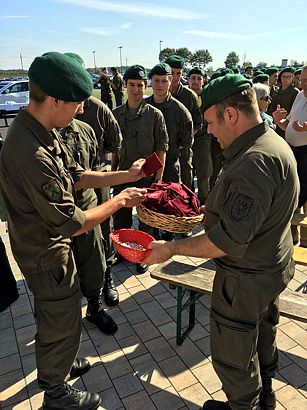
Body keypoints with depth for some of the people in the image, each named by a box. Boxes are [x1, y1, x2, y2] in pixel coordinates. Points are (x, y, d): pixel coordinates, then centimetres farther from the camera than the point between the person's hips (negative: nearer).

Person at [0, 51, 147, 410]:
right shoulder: (31, 154, -35)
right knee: (61, 325, 14)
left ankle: (55, 364, 56)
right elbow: (72, 224, -30)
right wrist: (119, 201, -17)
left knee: (56, 315, 29)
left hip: (51, 244, 9)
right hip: (47, 255, -9)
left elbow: (75, 176, 5)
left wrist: (126, 176, 0)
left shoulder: (43, 132, -3)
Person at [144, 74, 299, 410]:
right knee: (262, 335, 29)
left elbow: (230, 240, -34)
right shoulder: (273, 143, 3)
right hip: (272, 269, 11)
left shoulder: (255, 162, -31)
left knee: (232, 356, 13)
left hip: (246, 280, -10)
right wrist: (210, 212, 9)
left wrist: (172, 248, -25)